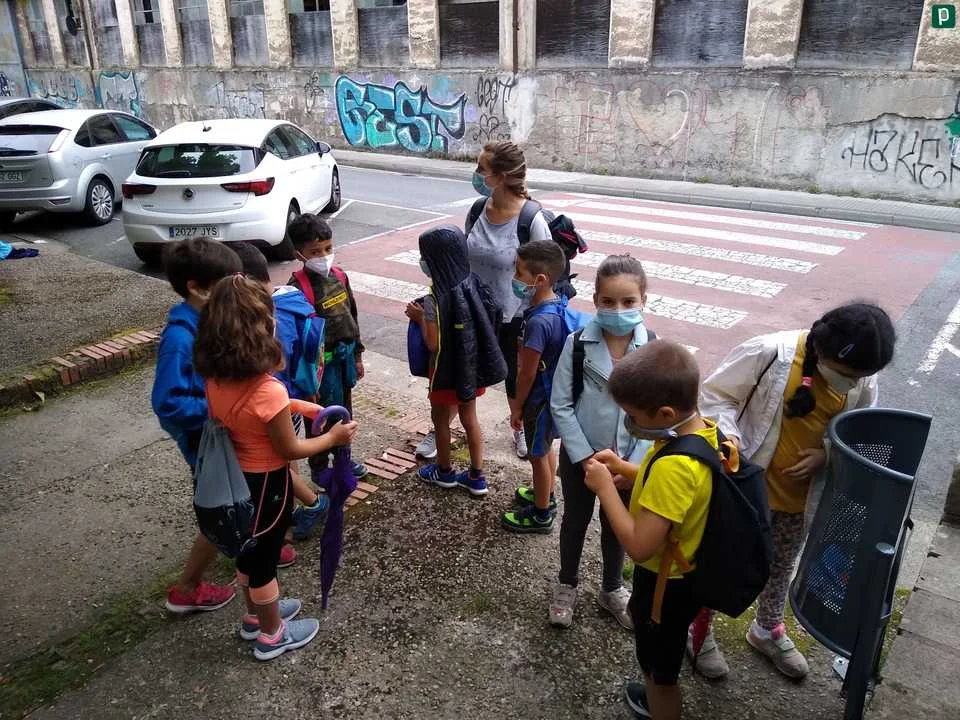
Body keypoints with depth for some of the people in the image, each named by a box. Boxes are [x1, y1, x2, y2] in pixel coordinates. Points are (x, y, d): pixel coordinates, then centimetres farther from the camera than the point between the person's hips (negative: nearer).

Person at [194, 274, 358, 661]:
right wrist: (333, 437, -6)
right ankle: (272, 635, 36)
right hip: (266, 483, -7)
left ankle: (255, 614, 49)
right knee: (264, 557, 13)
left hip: (234, 477, 7)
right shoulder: (270, 392, -33)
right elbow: (290, 450, -20)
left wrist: (293, 407, 12)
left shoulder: (214, 380, -10)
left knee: (248, 550, 26)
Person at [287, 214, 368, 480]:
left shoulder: (339, 276, -1)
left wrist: (357, 355, 14)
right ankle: (320, 470, 31)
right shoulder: (298, 287, -21)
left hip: (345, 355, 7)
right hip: (320, 361, -6)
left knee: (344, 410, 23)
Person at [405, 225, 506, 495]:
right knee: (469, 417, 20)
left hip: (449, 371, -6)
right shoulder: (473, 284, -6)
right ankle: (476, 477, 30)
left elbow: (433, 344, -23)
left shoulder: (435, 299, -25)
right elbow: (483, 324, 5)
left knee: (441, 419, 17)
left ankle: (444, 472, 37)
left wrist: (420, 317, -7)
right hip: (473, 366, 6)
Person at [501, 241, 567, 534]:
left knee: (538, 455, 10)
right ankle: (546, 496, 46)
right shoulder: (557, 306, -5)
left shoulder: (538, 321, -33)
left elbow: (527, 374, -24)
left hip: (539, 399, -8)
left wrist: (517, 408, -11)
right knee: (546, 447, 25)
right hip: (555, 393, 8)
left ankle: (541, 515, 28)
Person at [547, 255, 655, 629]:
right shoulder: (577, 344, -16)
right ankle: (567, 585, 44)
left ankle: (611, 589, 45)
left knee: (617, 525, 21)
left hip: (628, 459, 1)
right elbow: (561, 405, -12)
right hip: (579, 454, -1)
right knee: (575, 520, 20)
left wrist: (634, 464, -16)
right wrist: (586, 457, -16)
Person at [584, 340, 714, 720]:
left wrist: (605, 487, -25)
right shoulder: (704, 430, -9)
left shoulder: (674, 465, -38)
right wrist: (624, 468, -2)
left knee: (660, 669, 18)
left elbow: (639, 545, -35)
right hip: (685, 572, 9)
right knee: (658, 658, 35)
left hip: (665, 583, -9)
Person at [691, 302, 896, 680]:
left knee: (781, 567, 25)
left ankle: (767, 631, 50)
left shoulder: (862, 379, -12)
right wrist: (728, 435, -32)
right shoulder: (769, 352, -27)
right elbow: (716, 395, -15)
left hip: (800, 495, 5)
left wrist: (826, 454, -16)